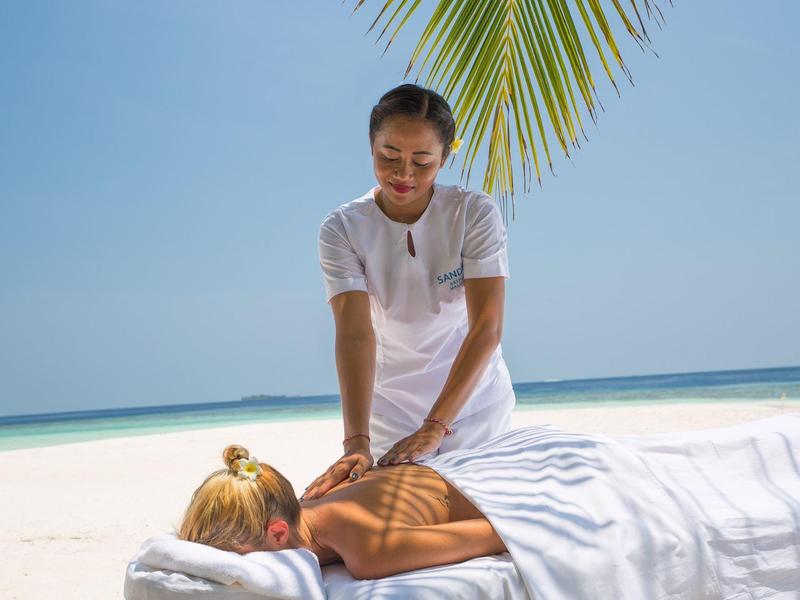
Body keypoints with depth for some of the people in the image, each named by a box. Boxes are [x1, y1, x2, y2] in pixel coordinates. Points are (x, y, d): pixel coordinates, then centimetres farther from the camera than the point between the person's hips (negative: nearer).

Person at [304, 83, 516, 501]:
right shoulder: (342, 229, -14)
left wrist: (434, 428, -35)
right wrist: (357, 442, -39)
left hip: (475, 402, 0)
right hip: (391, 410, 0)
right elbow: (354, 334, -26)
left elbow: (487, 327, -24)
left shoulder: (475, 213, -16)